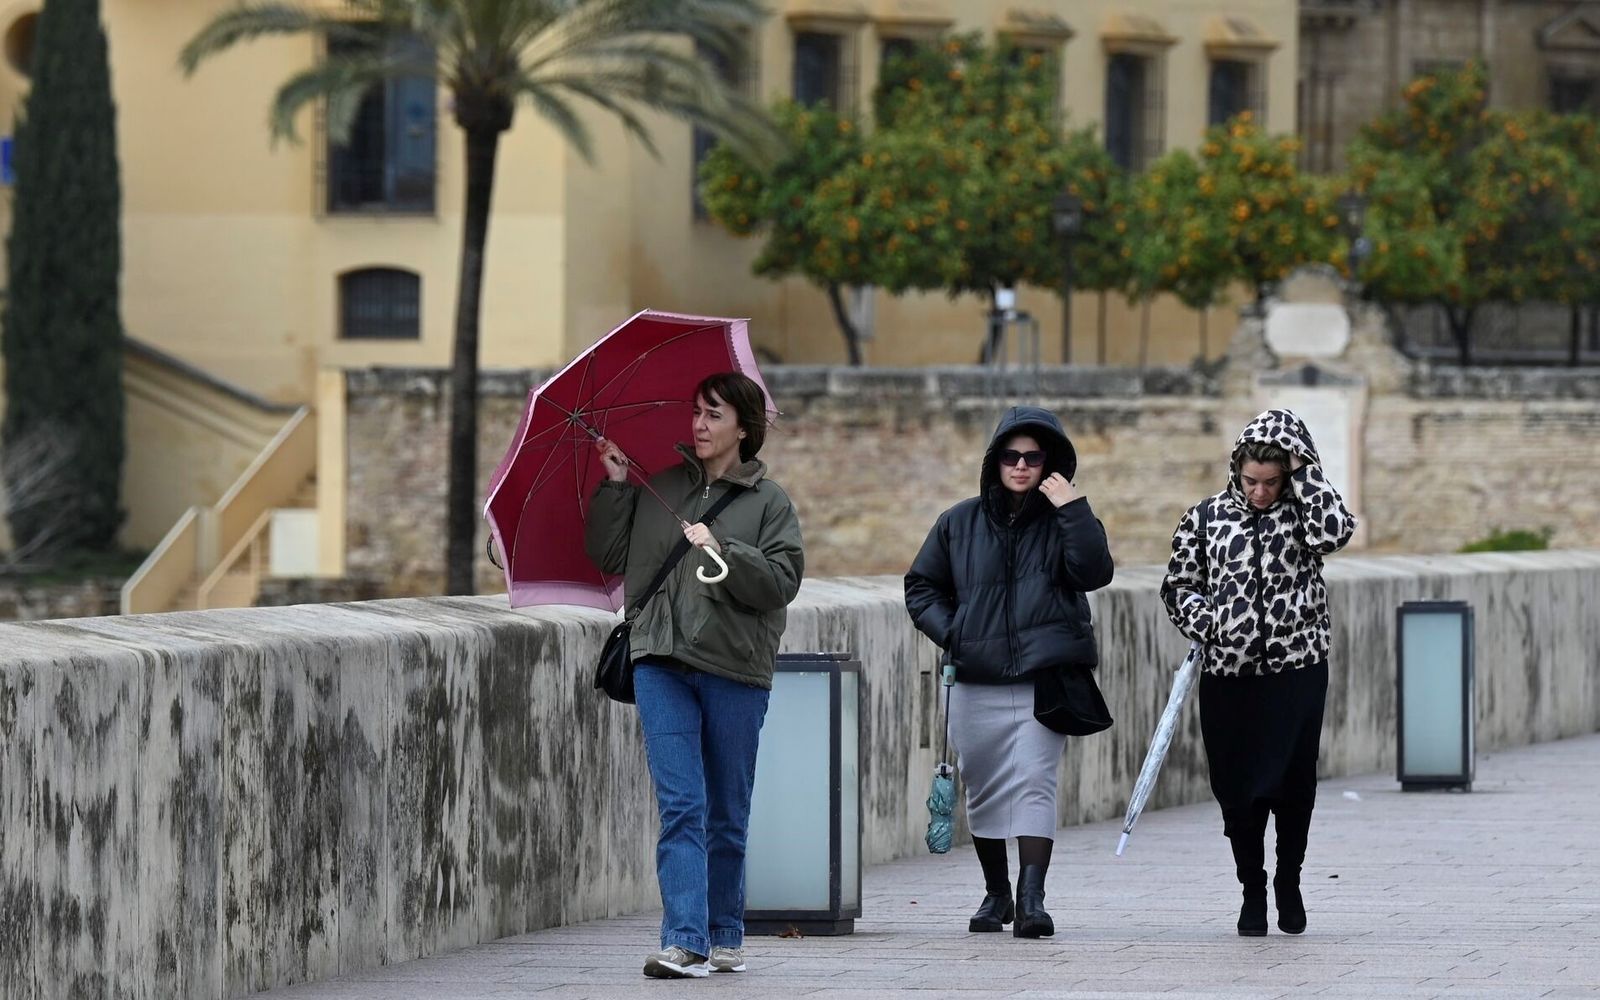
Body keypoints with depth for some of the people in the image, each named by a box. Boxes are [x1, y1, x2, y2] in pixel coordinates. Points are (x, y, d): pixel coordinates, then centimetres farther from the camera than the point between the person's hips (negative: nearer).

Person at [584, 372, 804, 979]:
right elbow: (606, 555, 13)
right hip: (662, 665, 1)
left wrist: (723, 550, -17)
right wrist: (614, 486, 6)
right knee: (681, 806, -10)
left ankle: (724, 938, 20)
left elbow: (781, 581, -6)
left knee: (727, 815, 8)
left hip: (735, 670, -1)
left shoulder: (769, 503, 5)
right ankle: (685, 943, -16)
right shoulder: (657, 490, 14)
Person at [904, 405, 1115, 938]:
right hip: (975, 685, 3)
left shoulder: (1062, 521, 3)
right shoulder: (960, 523, 10)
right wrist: (950, 634, 1)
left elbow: (1094, 573, -13)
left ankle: (1031, 896, -18)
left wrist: (1073, 511, -19)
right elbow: (922, 586, 16)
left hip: (1045, 680, -3)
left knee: (1034, 784, -14)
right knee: (983, 790, 10)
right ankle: (996, 891, 26)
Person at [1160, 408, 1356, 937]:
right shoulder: (1206, 518, 7)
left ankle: (1289, 881, 20)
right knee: (1237, 787, 2)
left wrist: (1302, 469, -12)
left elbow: (1335, 531, -18)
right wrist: (1202, 620, -6)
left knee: (1293, 783, -1)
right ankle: (1252, 889, 17)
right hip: (1227, 675, 1)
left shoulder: (1300, 513, 4)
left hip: (1296, 672, -1)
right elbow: (1179, 585, 13)